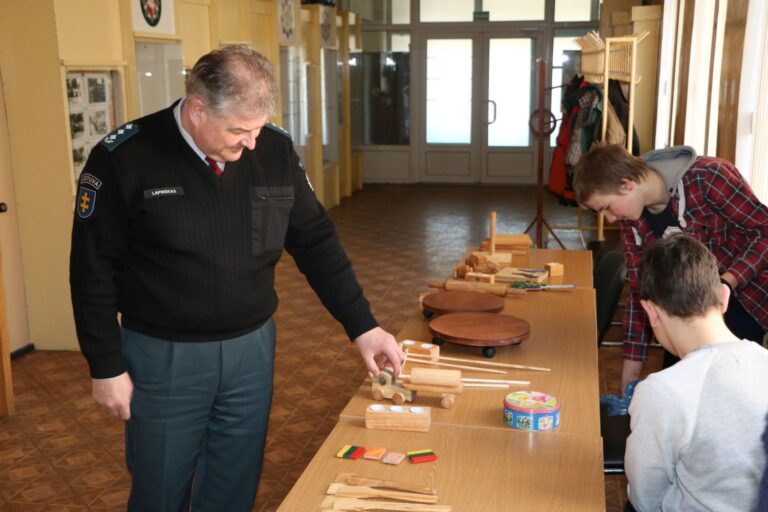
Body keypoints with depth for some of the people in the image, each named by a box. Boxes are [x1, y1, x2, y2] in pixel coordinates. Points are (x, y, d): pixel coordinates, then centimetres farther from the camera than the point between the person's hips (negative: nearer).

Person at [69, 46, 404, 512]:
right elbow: (94, 270, -7)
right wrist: (106, 366, -6)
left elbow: (316, 241, 3)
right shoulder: (125, 158, -14)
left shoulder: (275, 150, -4)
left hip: (251, 350, 3)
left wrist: (362, 325, 0)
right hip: (163, 357, -3)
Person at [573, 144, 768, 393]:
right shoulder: (632, 218, -8)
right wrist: (632, 360, -2)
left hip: (745, 296, -5)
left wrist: (727, 282, -33)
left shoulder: (707, 177, -26)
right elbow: (640, 289, -2)